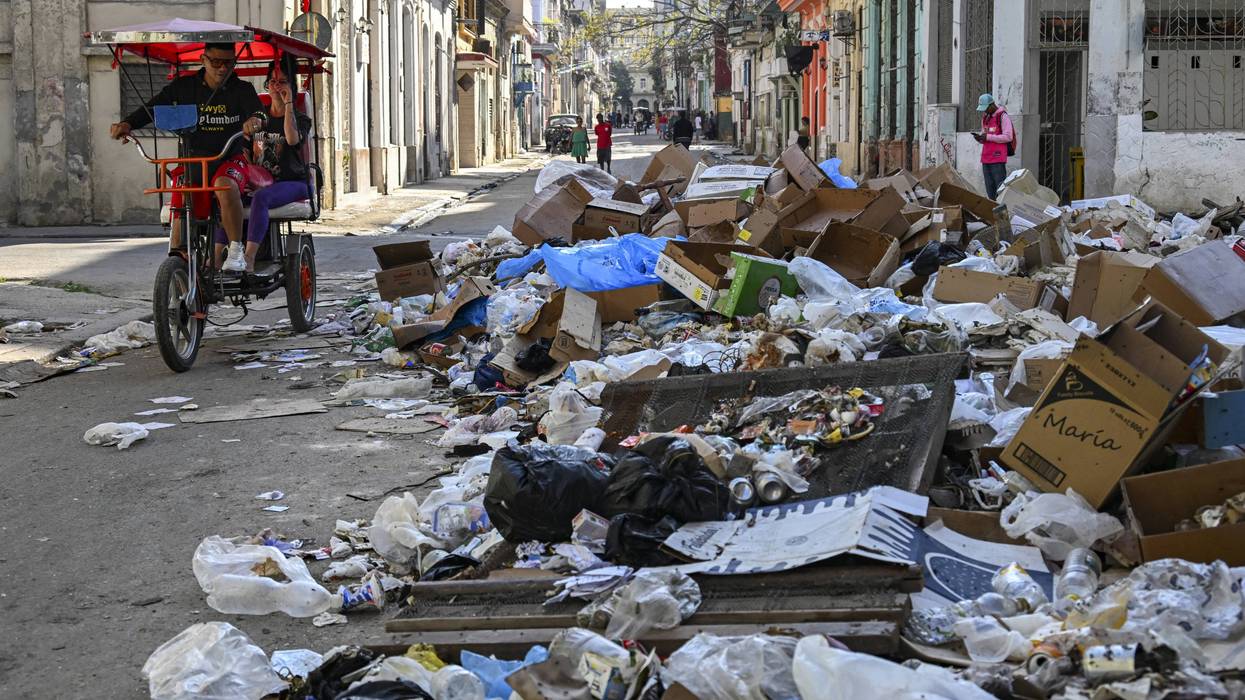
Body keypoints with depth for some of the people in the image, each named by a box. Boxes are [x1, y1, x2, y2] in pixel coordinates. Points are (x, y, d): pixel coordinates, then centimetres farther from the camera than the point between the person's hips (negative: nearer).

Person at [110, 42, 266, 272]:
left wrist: (256, 119, -44)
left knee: (225, 186, -38)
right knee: (180, 225, -12)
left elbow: (258, 110, -18)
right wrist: (127, 123, -21)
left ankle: (236, 251, -27)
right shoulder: (185, 86, 4)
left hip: (230, 160, -2)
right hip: (192, 162, 2)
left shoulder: (242, 90, 0)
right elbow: (152, 107, -1)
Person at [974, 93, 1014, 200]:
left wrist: (988, 137, -16)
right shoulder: (985, 117, 17)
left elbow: (1008, 137, -14)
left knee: (1000, 189, -9)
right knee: (990, 190, 8)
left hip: (998, 159, -8)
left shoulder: (1003, 117, -8)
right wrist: (979, 137, 2)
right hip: (986, 158, 8)